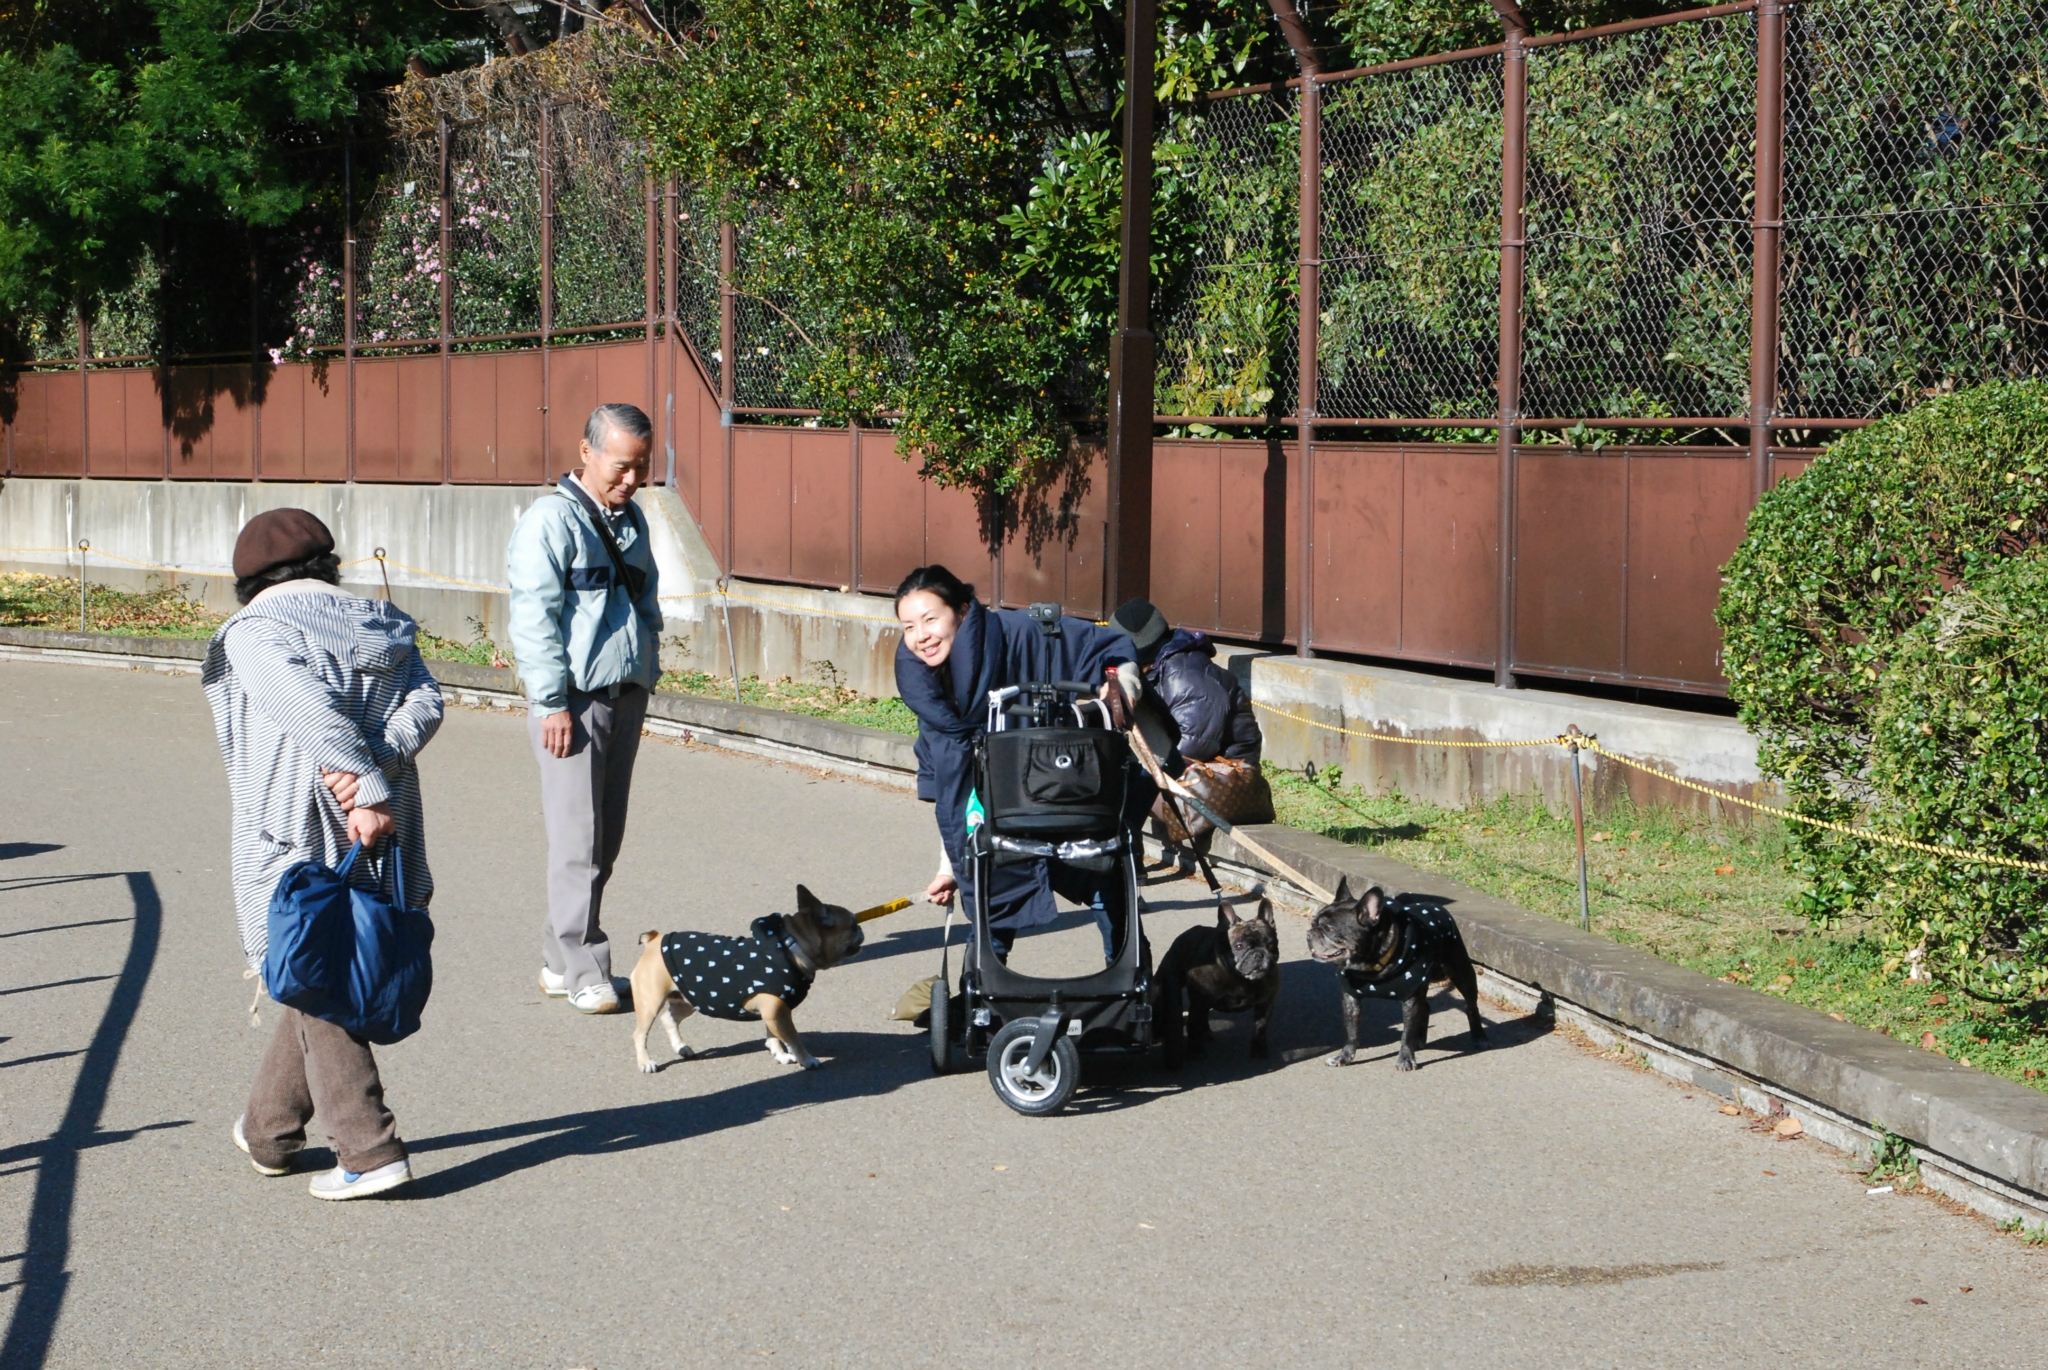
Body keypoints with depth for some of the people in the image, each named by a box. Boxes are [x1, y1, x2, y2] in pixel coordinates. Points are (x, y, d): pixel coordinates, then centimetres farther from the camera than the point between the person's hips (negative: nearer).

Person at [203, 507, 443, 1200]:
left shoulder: (254, 632, -5)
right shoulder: (383, 626, 12)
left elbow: (313, 711, -21)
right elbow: (424, 702, -4)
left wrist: (370, 788, -21)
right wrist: (376, 765, -15)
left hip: (294, 844, -6)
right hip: (378, 850, 6)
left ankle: (371, 1150, -5)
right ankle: (269, 1133, 31)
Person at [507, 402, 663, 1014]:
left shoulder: (631, 519, 15)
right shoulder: (552, 518, -9)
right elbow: (534, 618, -13)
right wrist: (553, 703, -16)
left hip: (626, 698, 8)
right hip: (574, 702, -8)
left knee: (605, 840, 10)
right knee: (579, 842, -7)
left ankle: (560, 959, 18)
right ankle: (582, 971, -2)